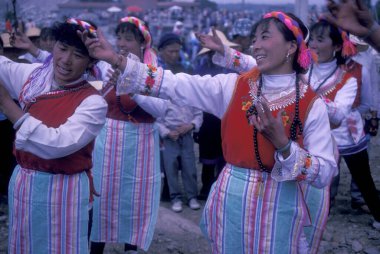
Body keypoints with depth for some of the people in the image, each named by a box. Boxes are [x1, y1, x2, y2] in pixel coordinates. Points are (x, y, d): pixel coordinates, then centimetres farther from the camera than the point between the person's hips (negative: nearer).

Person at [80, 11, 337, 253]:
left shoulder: (312, 104, -7)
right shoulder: (232, 86, 0)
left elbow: (326, 173, -10)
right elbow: (175, 85, -8)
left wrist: (282, 144, -24)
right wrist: (116, 59, -15)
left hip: (278, 207, -2)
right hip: (230, 200, 2)